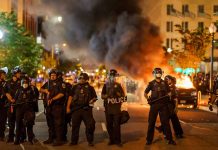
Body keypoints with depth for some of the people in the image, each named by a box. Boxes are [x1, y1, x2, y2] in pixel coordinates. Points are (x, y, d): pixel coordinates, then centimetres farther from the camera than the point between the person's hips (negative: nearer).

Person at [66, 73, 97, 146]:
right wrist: (68, 107, 0)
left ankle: (90, 141, 10)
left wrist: (92, 100, -8)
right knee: (75, 125, 5)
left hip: (86, 109, -1)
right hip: (76, 109, 1)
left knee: (90, 125, -2)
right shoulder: (75, 87, 10)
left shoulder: (90, 88, 9)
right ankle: (74, 141, 15)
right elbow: (70, 97, 7)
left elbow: (94, 97, 14)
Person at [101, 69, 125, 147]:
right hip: (108, 108, 2)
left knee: (117, 125, -6)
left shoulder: (118, 85, 8)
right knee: (109, 125, 4)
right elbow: (102, 96, 7)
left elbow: (123, 95, 4)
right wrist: (108, 94, -12)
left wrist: (116, 92, -13)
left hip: (116, 108, -2)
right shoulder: (106, 85, 10)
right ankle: (111, 140, 15)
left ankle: (117, 140, -1)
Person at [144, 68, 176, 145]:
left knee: (165, 122, 1)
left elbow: (169, 92, 13)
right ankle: (149, 140, 9)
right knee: (151, 122, 2)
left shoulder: (164, 83, 10)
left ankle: (170, 139, 5)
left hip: (163, 104, 1)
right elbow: (145, 93, 8)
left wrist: (170, 95, -9)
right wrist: (148, 99, -8)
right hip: (154, 104, -1)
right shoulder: (151, 83, 4)